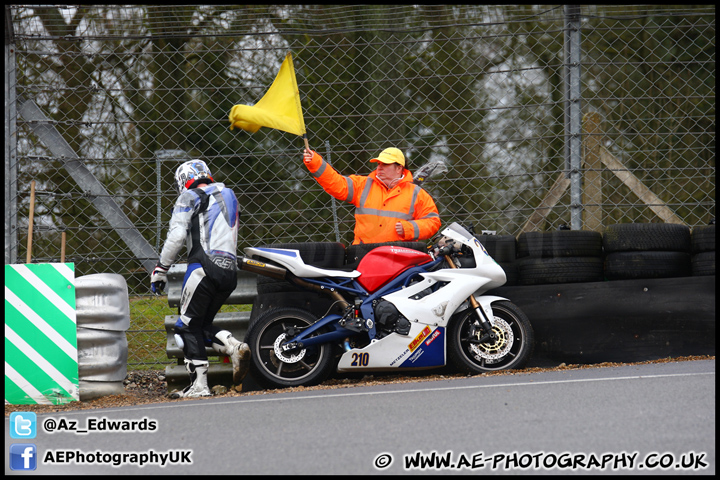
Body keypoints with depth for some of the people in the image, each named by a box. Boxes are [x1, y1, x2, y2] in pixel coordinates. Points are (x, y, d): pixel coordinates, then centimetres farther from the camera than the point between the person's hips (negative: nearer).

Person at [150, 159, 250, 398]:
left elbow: (177, 235, -8)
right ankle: (235, 347, -10)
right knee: (203, 324, 16)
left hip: (205, 266, -7)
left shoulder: (190, 197, 2)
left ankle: (199, 385, -7)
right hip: (230, 271, 7)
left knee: (189, 325, 0)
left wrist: (161, 269, -4)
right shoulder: (228, 196, 25)